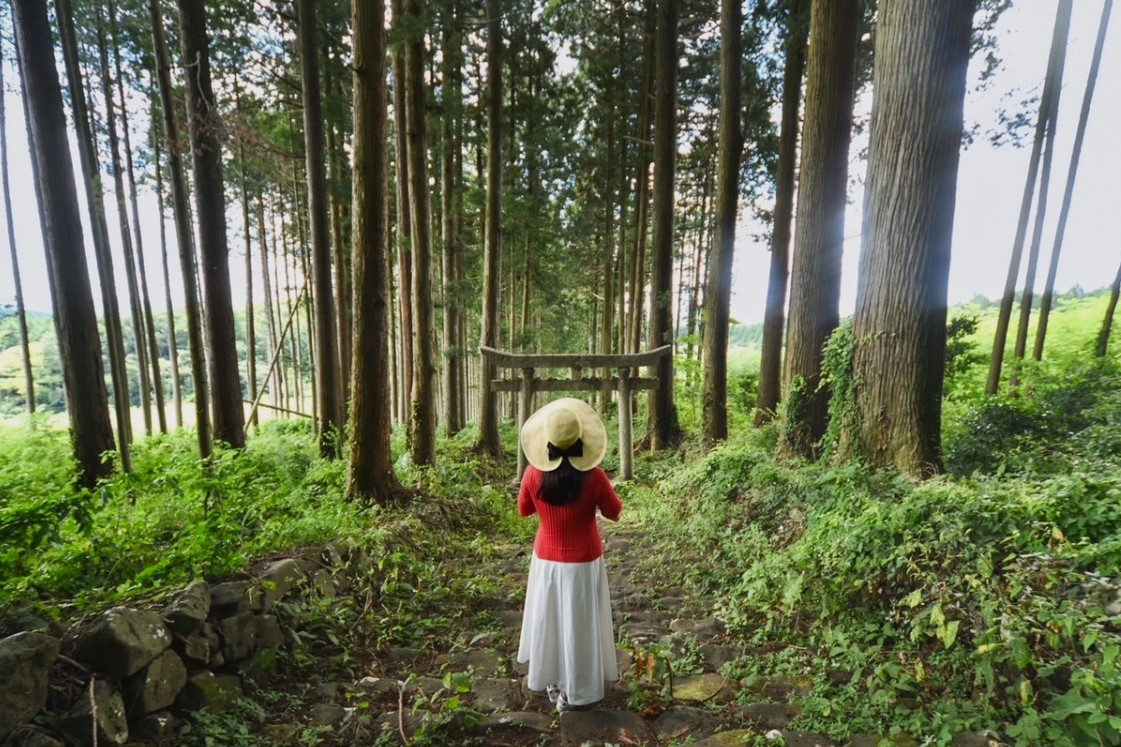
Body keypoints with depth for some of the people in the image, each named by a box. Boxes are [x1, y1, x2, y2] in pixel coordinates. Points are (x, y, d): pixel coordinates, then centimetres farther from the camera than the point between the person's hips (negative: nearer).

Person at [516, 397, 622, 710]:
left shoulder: (534, 474, -17)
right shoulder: (593, 476, -23)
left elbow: (524, 510, 1)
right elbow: (614, 512, -6)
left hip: (547, 560, 2)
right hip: (584, 561, -2)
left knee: (549, 619, 22)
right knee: (579, 623, 14)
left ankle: (551, 681, 38)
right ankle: (575, 689, 28)